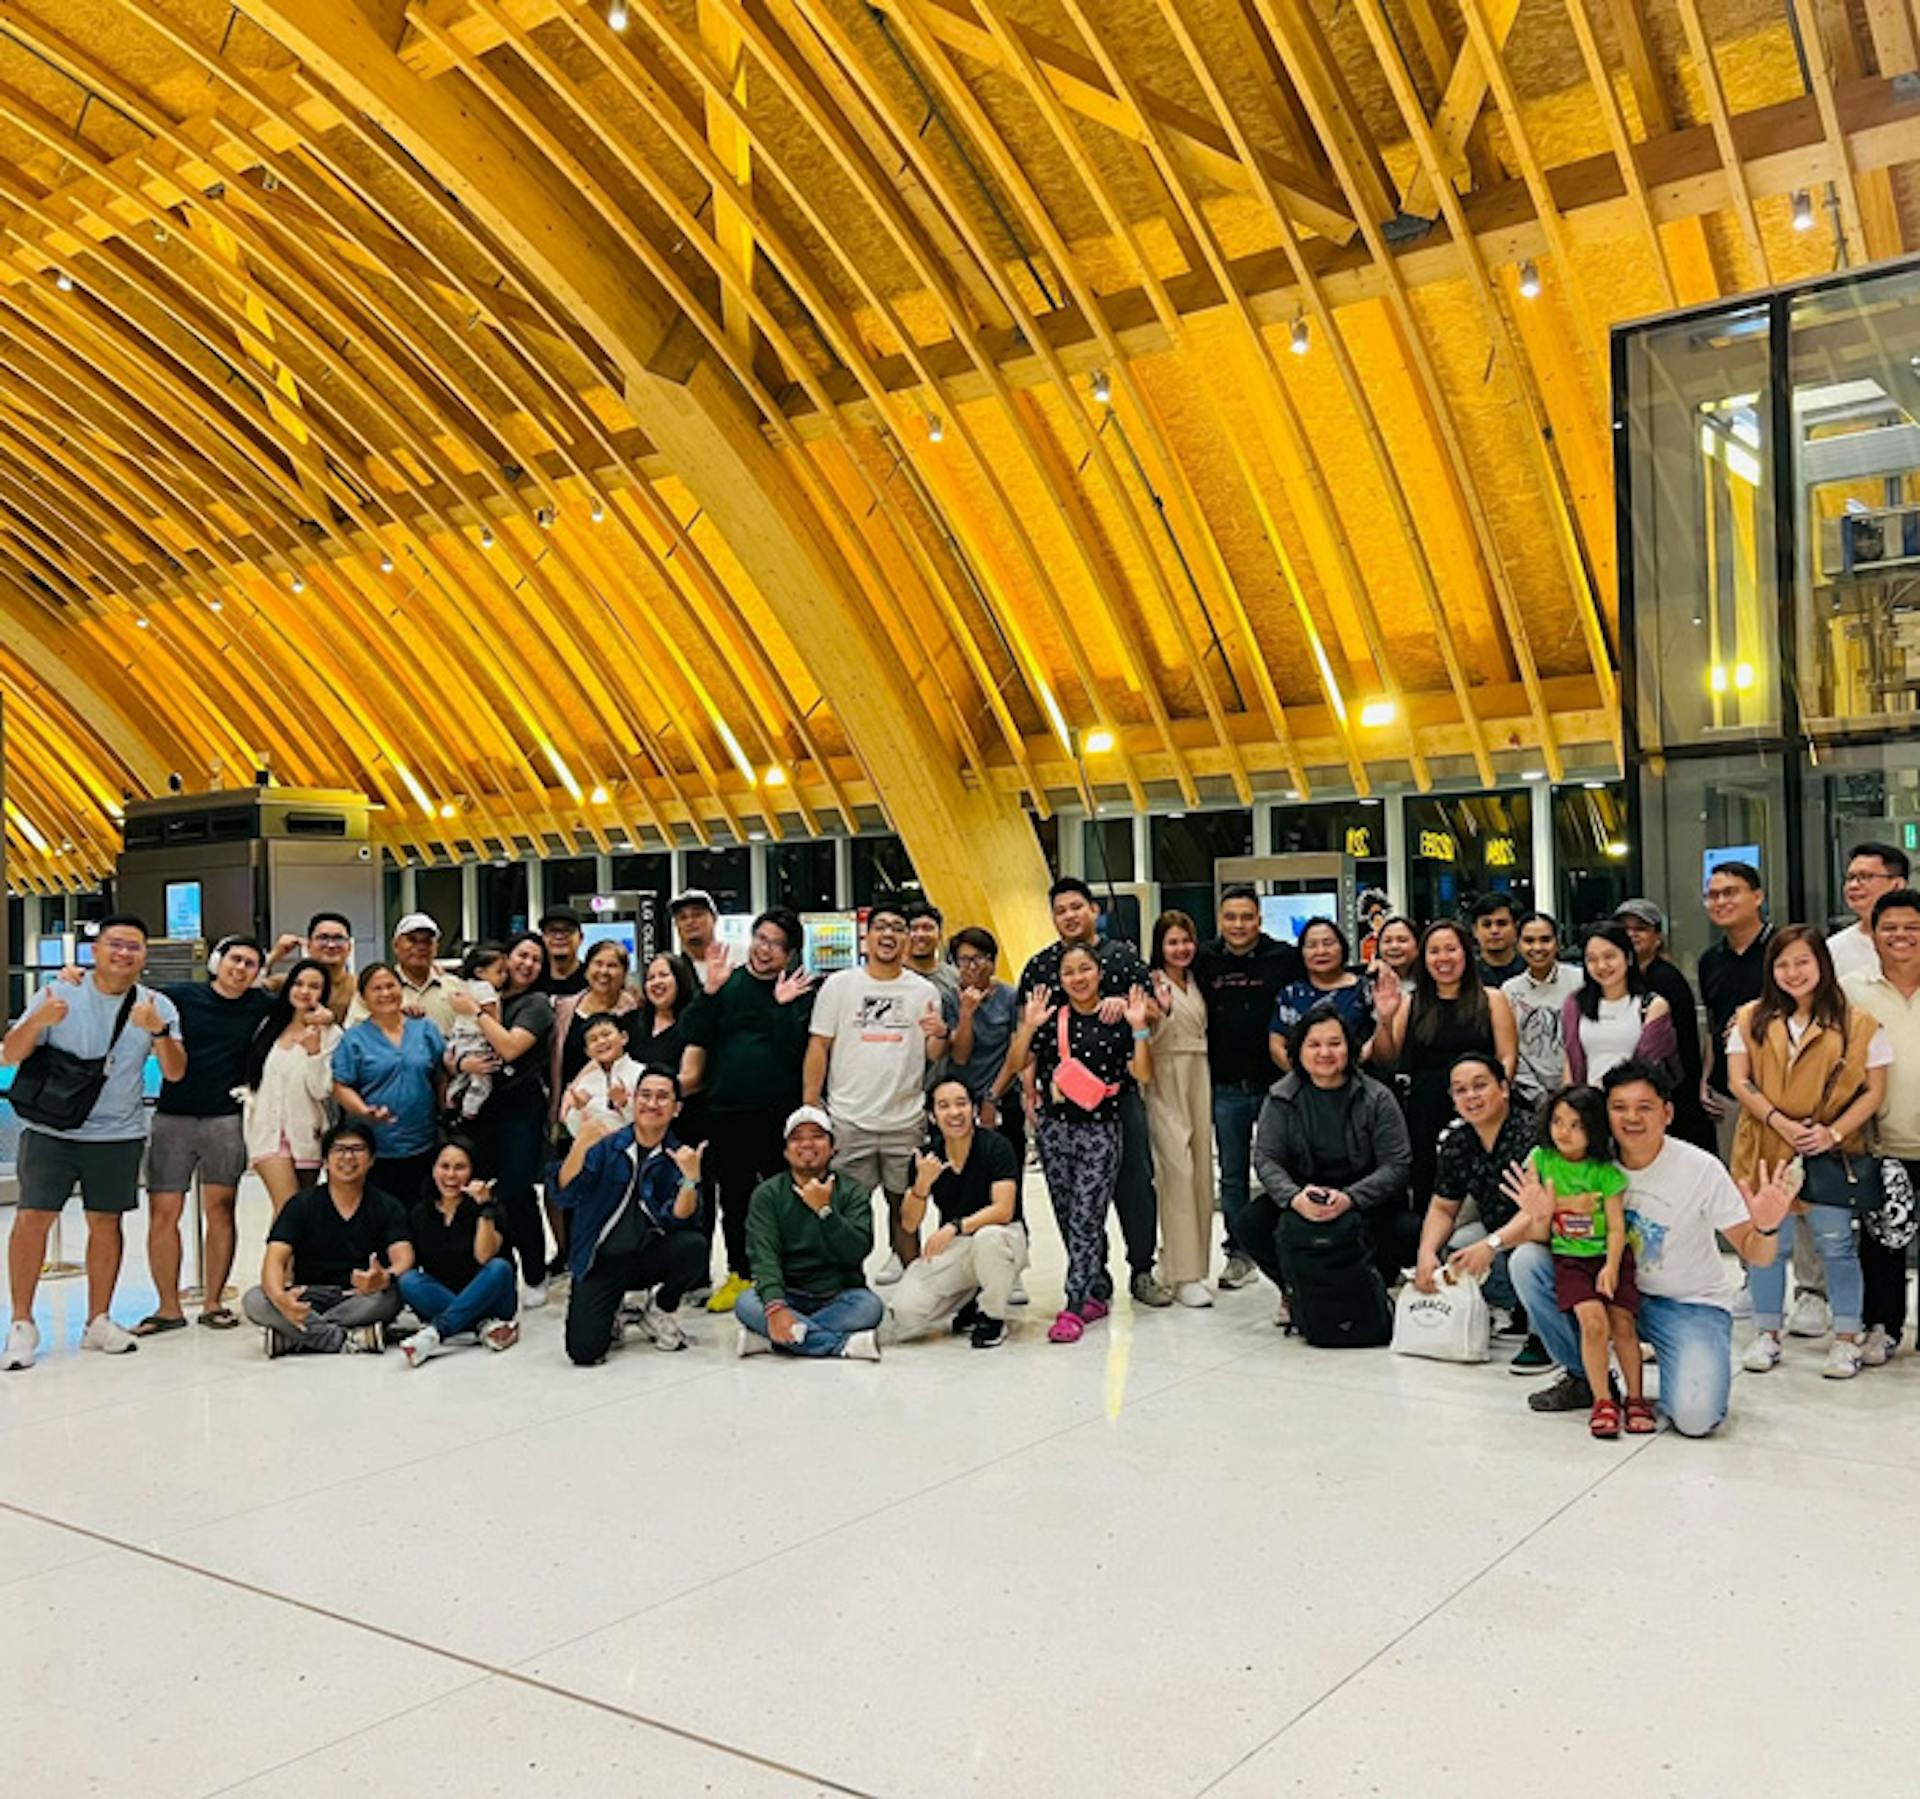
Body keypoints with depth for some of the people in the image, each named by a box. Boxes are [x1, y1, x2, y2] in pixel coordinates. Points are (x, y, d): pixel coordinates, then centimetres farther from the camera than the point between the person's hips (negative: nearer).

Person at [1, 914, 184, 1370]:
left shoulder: (157, 1006, 3)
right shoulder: (58, 994, -1)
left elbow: (175, 1072, -5)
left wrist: (158, 1031, -24)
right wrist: (38, 1021, -23)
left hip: (119, 1133, 2)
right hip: (51, 1129, -1)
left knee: (106, 1221, 6)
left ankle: (98, 1322, 17)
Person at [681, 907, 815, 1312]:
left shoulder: (800, 993, 3)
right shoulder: (726, 985, 7)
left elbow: (794, 1051, -7)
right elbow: (697, 1041, 2)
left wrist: (782, 1005, -15)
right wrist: (710, 991, -9)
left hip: (782, 1111, -2)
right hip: (727, 1111, 2)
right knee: (733, 1196, 11)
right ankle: (739, 1275, 24)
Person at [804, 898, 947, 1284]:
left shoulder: (924, 991, 6)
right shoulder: (840, 985, 3)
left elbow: (934, 1057, 5)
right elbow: (818, 1048, 3)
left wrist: (940, 1035, -18)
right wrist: (809, 1107, -3)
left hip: (905, 1120, 1)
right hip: (848, 1118, -1)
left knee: (904, 1204, 11)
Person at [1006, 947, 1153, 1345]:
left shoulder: (1118, 1020, -1)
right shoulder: (1050, 1018, 5)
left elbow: (1143, 1075, -5)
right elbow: (1016, 1064, 1)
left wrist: (1139, 1028, -16)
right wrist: (1028, 1026, -12)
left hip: (1100, 1130, -3)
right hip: (1054, 1128, 3)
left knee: (1086, 1219, -7)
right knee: (1068, 1219, 10)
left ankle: (1074, 1308, -5)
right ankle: (1092, 1296, 24)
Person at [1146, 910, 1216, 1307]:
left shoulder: (1196, 983, 16)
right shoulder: (1152, 983, -5)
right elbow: (1149, 1041, -11)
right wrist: (1163, 1010, -26)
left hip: (1198, 1077, 7)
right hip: (1165, 1079, -7)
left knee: (1201, 1169, 6)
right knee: (1178, 1170, -12)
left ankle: (1192, 1261, 16)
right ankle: (1183, 1275, -11)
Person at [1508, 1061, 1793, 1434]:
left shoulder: (1701, 1169, -16)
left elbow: (1754, 1256, -12)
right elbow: (1541, 1238, -5)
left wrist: (1766, 1228, -35)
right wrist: (1540, 1217, -29)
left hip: (1691, 1305, -3)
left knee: (1695, 1417, -27)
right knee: (1527, 1261, -18)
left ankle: (1698, 1368, 12)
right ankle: (1585, 1377, 2)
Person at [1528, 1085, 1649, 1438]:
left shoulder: (1606, 1172, -5)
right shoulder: (1540, 1159, 0)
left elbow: (1616, 1226, -6)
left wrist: (1611, 1266, -17)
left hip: (1608, 1256, 0)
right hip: (1569, 1258, 0)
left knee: (1622, 1323, -13)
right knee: (1593, 1319, -20)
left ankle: (1636, 1398, 6)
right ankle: (1602, 1401, -10)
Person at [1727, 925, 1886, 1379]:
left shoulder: (1858, 1023, -1)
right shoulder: (1751, 1020, 4)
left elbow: (1874, 1090, -1)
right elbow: (1739, 1081, -1)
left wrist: (1833, 1132, -13)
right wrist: (1780, 1122, -14)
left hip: (1831, 1152, -2)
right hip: (1767, 1150, 2)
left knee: (1836, 1244, 4)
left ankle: (1846, 1340, 18)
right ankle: (1766, 1335, 21)